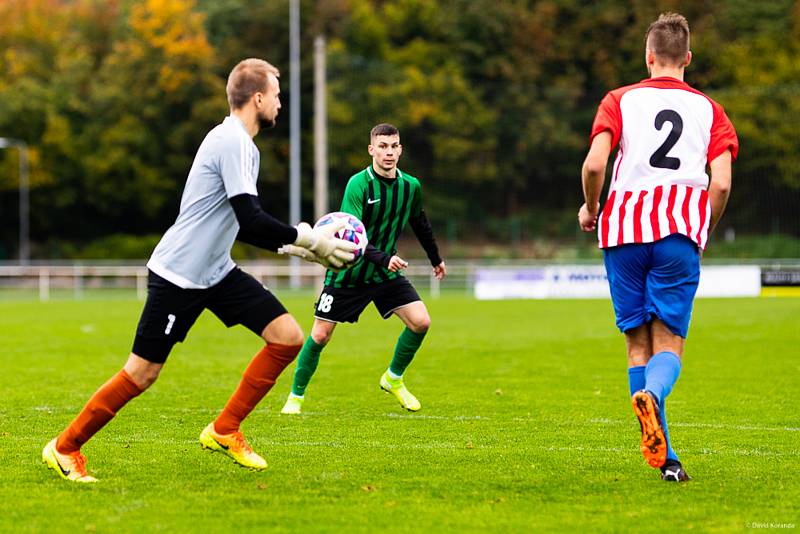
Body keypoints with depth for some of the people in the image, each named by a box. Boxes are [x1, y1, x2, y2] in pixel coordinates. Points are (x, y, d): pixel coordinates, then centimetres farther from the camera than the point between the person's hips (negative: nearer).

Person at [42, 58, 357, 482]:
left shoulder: (238, 142, 14)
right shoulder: (232, 141, -17)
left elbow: (243, 226, 19)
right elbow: (250, 219, -23)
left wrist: (299, 243, 11)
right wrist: (308, 239, -15)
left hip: (216, 272, 9)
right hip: (178, 273, -9)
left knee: (289, 337, -2)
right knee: (143, 372, -4)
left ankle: (224, 431, 6)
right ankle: (65, 448, 12)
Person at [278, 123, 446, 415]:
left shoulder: (411, 186, -4)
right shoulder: (358, 184, -22)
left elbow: (420, 224, 16)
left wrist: (436, 259, 28)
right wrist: (382, 258, -43)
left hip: (386, 274, 4)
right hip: (348, 273, -4)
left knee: (420, 321, -10)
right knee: (320, 336, -4)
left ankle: (394, 379, 13)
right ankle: (296, 396, 16)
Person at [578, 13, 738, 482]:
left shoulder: (621, 100, 10)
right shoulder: (709, 109, 12)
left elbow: (595, 163, -6)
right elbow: (721, 182, -1)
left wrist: (590, 209, 13)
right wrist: (704, 232, 16)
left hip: (624, 230, 0)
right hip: (680, 232, 0)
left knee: (638, 343, 7)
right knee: (669, 343, 0)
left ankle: (663, 456, 0)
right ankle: (653, 395, -36)